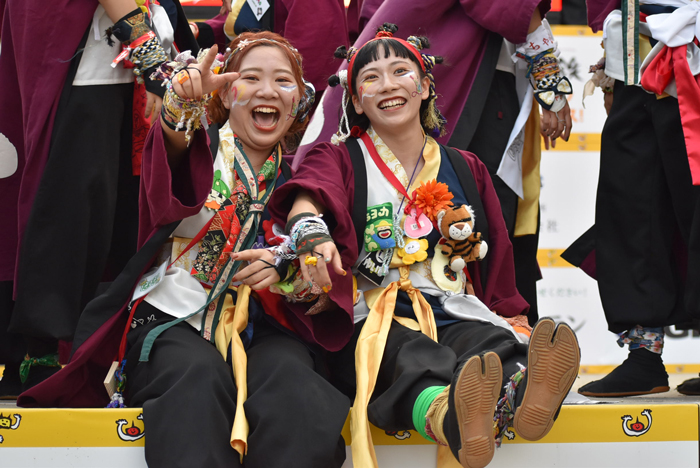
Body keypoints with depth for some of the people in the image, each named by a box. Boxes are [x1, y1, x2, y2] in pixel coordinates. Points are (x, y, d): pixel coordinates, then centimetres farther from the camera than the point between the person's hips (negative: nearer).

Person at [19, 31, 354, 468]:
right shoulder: (199, 148, 7)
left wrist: (284, 268, -17)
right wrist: (183, 102, -44)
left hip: (265, 329, 2)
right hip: (174, 322, -1)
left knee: (289, 379, -33)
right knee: (201, 378, -35)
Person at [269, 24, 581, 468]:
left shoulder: (465, 170, 24)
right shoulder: (340, 160, 12)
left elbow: (496, 254, 27)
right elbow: (308, 194, -13)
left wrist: (510, 315, 15)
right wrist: (310, 228, -37)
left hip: (452, 313, 3)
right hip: (369, 319, -3)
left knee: (493, 345, -35)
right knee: (413, 358, -40)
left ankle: (518, 393, -71)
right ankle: (447, 415, -74)